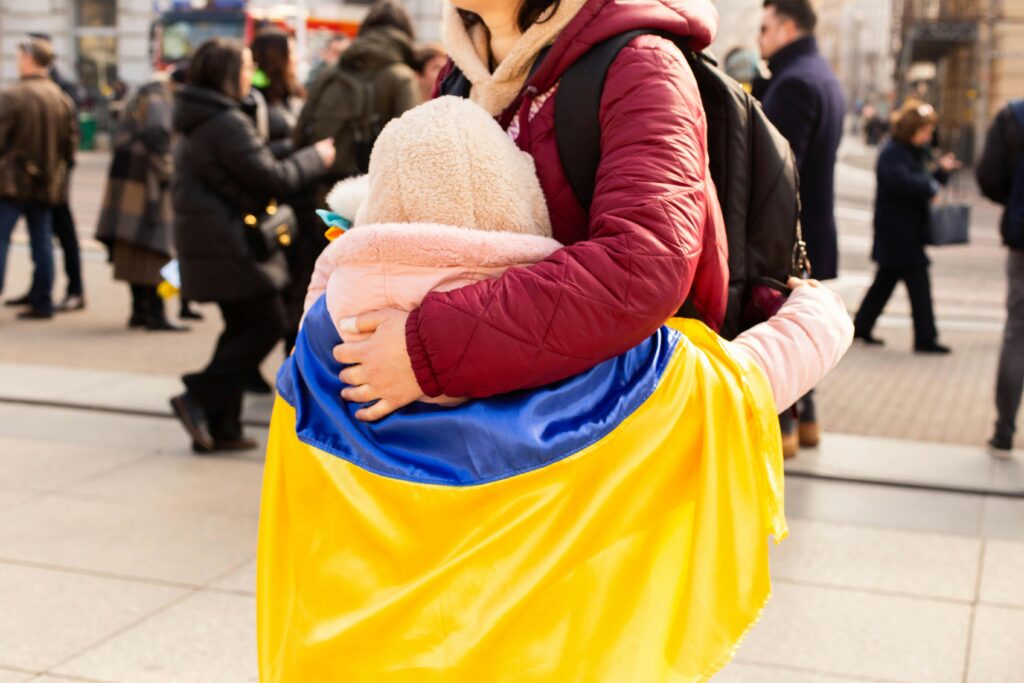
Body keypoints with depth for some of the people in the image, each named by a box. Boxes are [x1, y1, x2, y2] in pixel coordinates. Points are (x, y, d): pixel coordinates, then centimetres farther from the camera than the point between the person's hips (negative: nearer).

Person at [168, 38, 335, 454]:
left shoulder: (194, 122, 15)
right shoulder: (227, 123, -17)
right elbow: (271, 178, -16)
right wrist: (316, 158, -1)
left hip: (205, 240, 10)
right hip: (228, 243, -10)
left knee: (242, 328, 14)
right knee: (267, 325, -1)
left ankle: (221, 427, 14)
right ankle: (199, 398, -5)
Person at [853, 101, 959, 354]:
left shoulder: (916, 153, 16)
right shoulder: (892, 153, -14)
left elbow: (925, 183, 20)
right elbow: (899, 180, -31)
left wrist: (942, 171, 5)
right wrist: (930, 186, -23)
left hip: (909, 230, 10)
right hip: (897, 231, -10)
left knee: (886, 279, 16)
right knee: (918, 281, -8)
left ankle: (861, 326, 26)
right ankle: (925, 338, -4)